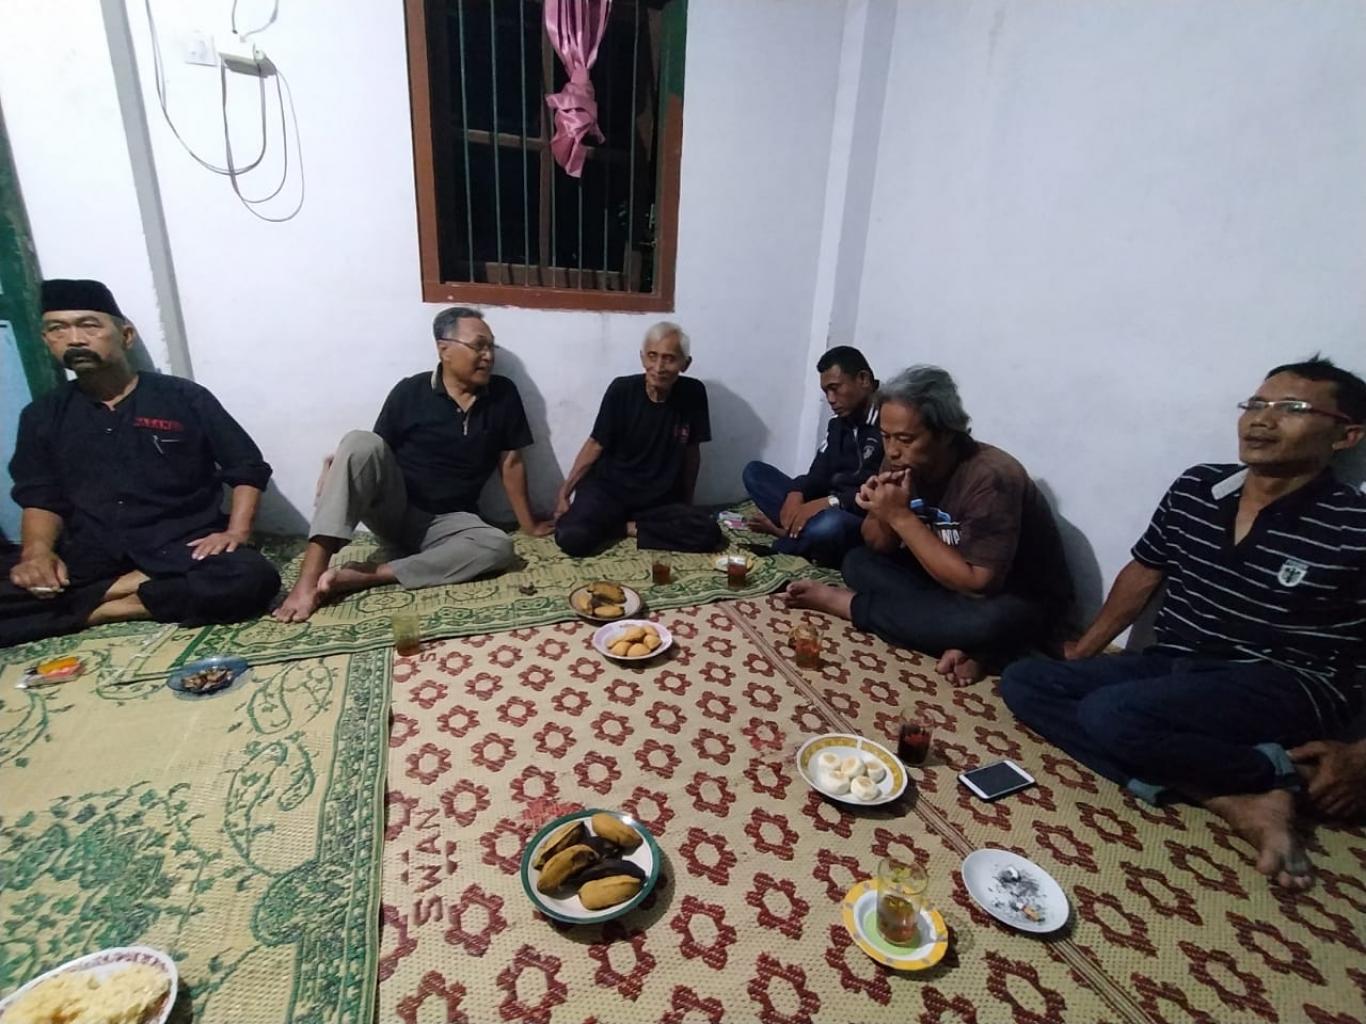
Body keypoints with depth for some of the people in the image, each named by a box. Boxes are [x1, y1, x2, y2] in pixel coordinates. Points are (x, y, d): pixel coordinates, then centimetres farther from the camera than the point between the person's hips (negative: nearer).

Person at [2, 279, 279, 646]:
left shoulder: (185, 397, 2)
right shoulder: (41, 415, 12)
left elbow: (248, 468, 1)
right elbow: (40, 498, 11)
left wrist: (236, 532, -13)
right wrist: (37, 551, -10)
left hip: (181, 547, -2)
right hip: (87, 556, 3)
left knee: (251, 577, -34)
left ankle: (101, 608, -16)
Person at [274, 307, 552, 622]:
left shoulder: (503, 395, -1)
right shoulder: (410, 392, -5)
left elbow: (511, 462, 3)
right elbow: (374, 455, 2)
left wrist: (528, 524, 4)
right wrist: (344, 467, -20)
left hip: (446, 522, 1)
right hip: (393, 510, -1)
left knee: (499, 547, -30)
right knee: (361, 443, -29)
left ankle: (363, 576, -28)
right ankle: (310, 577, -33)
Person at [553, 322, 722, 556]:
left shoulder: (693, 394, -8)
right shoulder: (621, 390, -11)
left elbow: (691, 452, 4)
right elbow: (595, 445, -3)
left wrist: (687, 503, 12)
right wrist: (564, 493, -4)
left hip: (659, 498, 2)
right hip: (609, 487, -2)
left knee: (709, 534, -22)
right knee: (571, 538, -28)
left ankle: (626, 527, -7)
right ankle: (605, 519, 4)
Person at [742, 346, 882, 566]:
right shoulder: (838, 424, 14)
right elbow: (818, 477, 9)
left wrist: (832, 501, -28)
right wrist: (796, 494, -14)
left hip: (869, 523, -7)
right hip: (828, 511, 8)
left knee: (829, 526, -41)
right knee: (755, 472, 2)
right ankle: (799, 532, -16)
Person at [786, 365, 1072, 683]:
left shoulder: (990, 477, -31)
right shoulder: (901, 462, -11)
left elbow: (978, 584, -33)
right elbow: (878, 547, -3)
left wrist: (902, 517, -34)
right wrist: (883, 515, -27)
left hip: (1020, 601, -6)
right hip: (945, 578, 6)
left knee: (985, 621, -38)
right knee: (857, 562, -5)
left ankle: (842, 602, -17)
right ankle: (960, 640, -15)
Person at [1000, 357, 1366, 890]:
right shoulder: (1194, 489, 5)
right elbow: (1142, 574, 13)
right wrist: (1081, 653, 14)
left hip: (1286, 684, -6)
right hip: (1173, 665, 7)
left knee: (1109, 714, -33)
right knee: (1022, 681, -12)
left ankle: (1274, 774, -6)